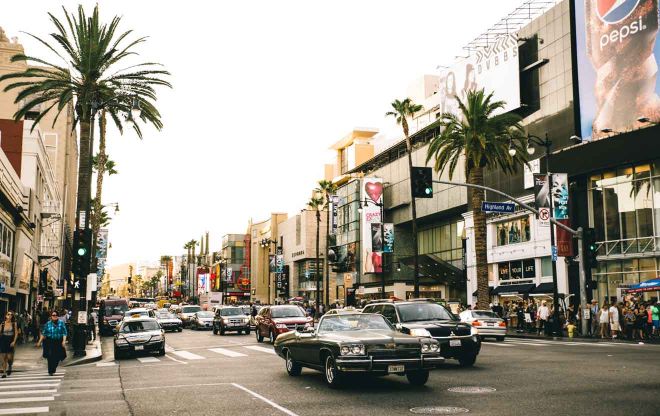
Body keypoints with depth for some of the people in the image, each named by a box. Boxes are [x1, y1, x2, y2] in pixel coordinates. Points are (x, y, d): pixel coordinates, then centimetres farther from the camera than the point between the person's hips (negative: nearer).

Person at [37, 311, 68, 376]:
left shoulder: (61, 323, 2)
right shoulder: (48, 324, 3)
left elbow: (64, 333, -2)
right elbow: (43, 333, 6)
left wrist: (64, 341, -14)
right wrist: (40, 341, 2)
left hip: (58, 343, 0)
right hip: (50, 342, 0)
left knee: (57, 357, 1)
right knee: (50, 357, -7)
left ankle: (53, 369, 25)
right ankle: (50, 371, 2)